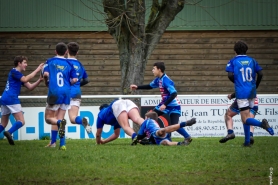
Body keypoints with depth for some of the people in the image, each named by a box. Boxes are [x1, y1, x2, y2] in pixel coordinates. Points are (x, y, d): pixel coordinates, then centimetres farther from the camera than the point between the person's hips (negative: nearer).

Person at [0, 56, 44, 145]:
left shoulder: (19, 75, 25)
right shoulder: (14, 72, -2)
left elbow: (30, 87, 19)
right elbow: (25, 79, -17)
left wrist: (39, 80, 4)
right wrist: (37, 70, -12)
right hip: (11, 98, -10)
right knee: (21, 121, -13)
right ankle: (9, 133, -34)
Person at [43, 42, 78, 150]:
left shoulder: (50, 62, 4)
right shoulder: (69, 64, 8)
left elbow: (46, 74, -11)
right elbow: (74, 80, 3)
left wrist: (47, 82, 9)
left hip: (54, 92, -3)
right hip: (66, 93, 3)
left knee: (48, 118, 4)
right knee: (59, 119, 10)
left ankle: (60, 122, -31)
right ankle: (62, 144, 1)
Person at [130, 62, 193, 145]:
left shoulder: (166, 80, -25)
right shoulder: (158, 79, 3)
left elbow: (174, 93, -32)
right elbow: (150, 86, 24)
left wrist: (165, 105, -36)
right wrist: (137, 87, 18)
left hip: (173, 106, -9)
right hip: (164, 104, 9)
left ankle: (188, 137, 1)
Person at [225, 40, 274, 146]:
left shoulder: (233, 61, -1)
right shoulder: (252, 60, 8)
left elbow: (230, 75, -12)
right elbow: (260, 74, 2)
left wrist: (236, 82, 8)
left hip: (241, 93, -5)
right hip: (251, 92, 5)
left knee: (245, 119, -8)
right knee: (246, 117, 17)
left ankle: (262, 124, -36)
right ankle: (247, 142, 15)